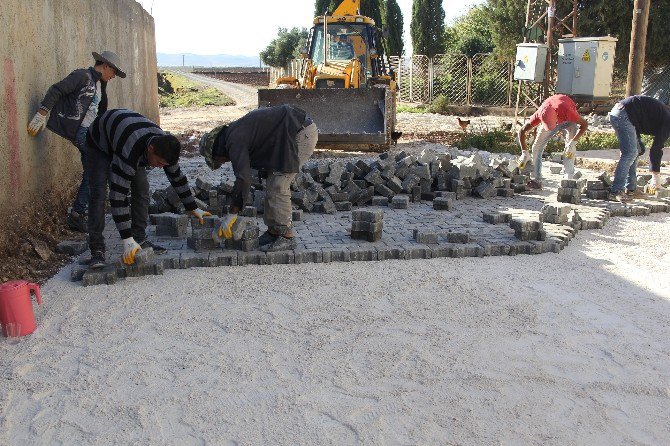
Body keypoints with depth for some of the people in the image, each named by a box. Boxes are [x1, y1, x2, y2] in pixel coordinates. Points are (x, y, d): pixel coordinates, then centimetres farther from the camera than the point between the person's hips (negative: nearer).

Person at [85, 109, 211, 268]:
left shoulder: (164, 146, -26)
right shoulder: (128, 153, -46)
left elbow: (177, 177, -8)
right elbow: (118, 196, -46)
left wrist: (193, 209, -2)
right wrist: (127, 240, -47)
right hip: (100, 142, -6)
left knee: (141, 189, -5)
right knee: (99, 194, -18)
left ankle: (139, 238, 4)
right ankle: (97, 249, -17)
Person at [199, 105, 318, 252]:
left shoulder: (234, 141, -13)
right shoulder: (236, 130, 18)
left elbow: (243, 178, -21)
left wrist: (232, 214, -14)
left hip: (303, 134, -10)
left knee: (277, 187, -8)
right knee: (274, 185, 13)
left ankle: (286, 236, -1)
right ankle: (273, 231, 20)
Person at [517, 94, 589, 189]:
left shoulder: (566, 111, -44)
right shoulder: (539, 115, -36)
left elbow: (585, 124, -33)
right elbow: (522, 131, -28)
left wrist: (573, 142, -42)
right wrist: (524, 153, -36)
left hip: (568, 121, -3)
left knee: (570, 149, -22)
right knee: (536, 147, -8)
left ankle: (568, 180, -22)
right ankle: (536, 180, -5)